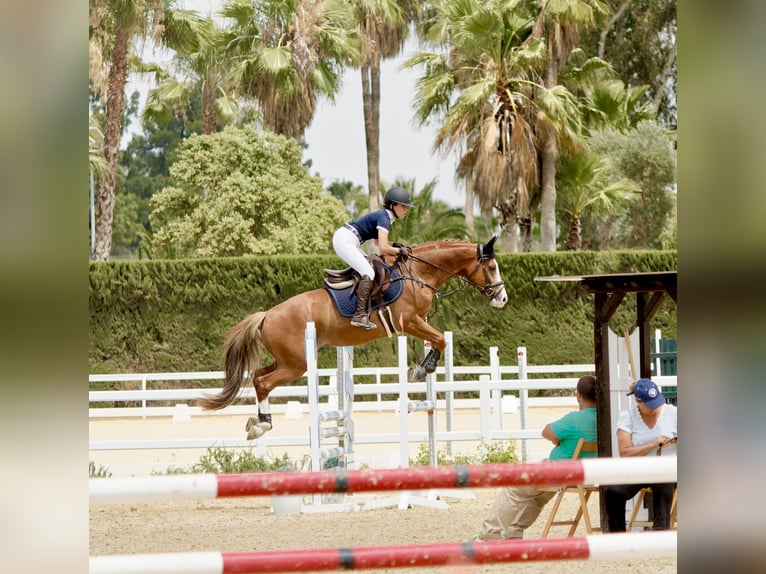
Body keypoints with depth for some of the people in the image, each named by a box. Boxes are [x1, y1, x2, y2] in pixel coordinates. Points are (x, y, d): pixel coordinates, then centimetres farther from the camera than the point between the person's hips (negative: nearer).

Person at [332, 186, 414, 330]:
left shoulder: (385, 216, 13)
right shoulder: (384, 218, -16)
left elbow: (378, 241, 27)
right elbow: (383, 248, -24)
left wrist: (394, 245, 11)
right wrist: (399, 250, -7)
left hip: (344, 239, 11)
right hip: (345, 241, -11)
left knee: (369, 268, 18)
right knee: (368, 273, -15)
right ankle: (359, 316, -21)